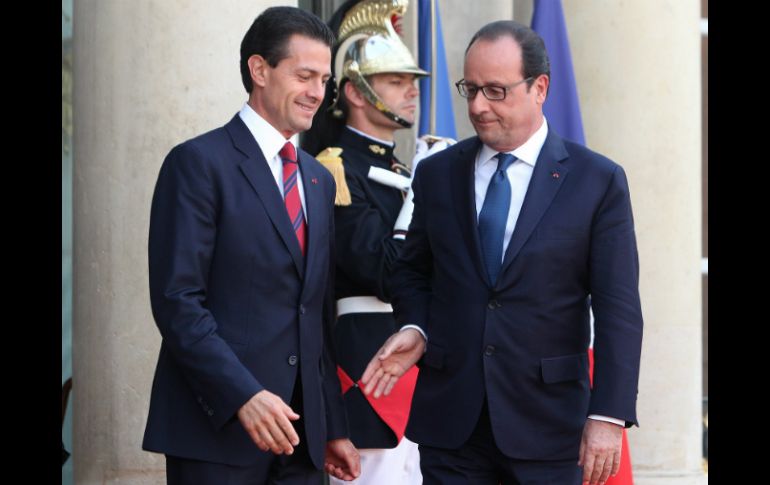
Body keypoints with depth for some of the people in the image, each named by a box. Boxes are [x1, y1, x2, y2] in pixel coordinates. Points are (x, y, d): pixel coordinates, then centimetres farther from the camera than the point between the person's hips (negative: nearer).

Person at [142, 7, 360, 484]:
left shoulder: (319, 180, 17)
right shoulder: (199, 162, -6)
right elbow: (177, 301, -13)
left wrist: (334, 428, 15)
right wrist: (244, 395, -22)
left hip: (299, 430, 6)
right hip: (217, 426, -6)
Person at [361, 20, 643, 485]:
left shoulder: (599, 181, -2)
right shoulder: (436, 174, 8)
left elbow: (619, 311, -5)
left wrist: (608, 415, -12)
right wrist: (416, 328, -4)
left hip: (546, 423, -2)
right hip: (450, 417, 3)